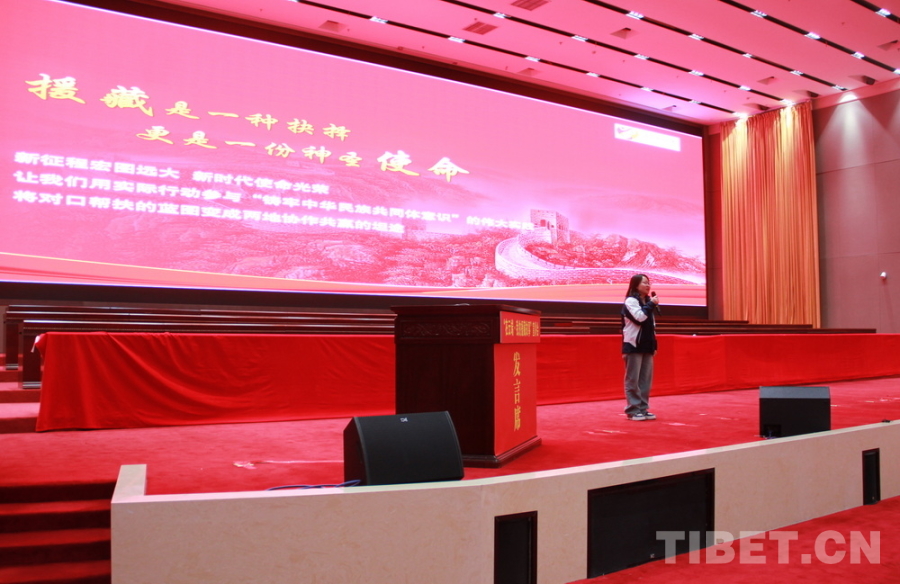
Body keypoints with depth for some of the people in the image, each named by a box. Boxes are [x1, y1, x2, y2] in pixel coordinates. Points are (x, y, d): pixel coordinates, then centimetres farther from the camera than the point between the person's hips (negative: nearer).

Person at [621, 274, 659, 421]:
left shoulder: (647, 302, 17)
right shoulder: (630, 301, -7)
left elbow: (651, 325, 19)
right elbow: (640, 317, -23)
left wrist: (654, 345, 14)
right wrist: (652, 304, -12)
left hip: (647, 346, 8)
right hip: (634, 345, -8)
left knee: (646, 380, 8)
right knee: (633, 379, -4)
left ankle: (643, 408, 14)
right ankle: (633, 410, 1)